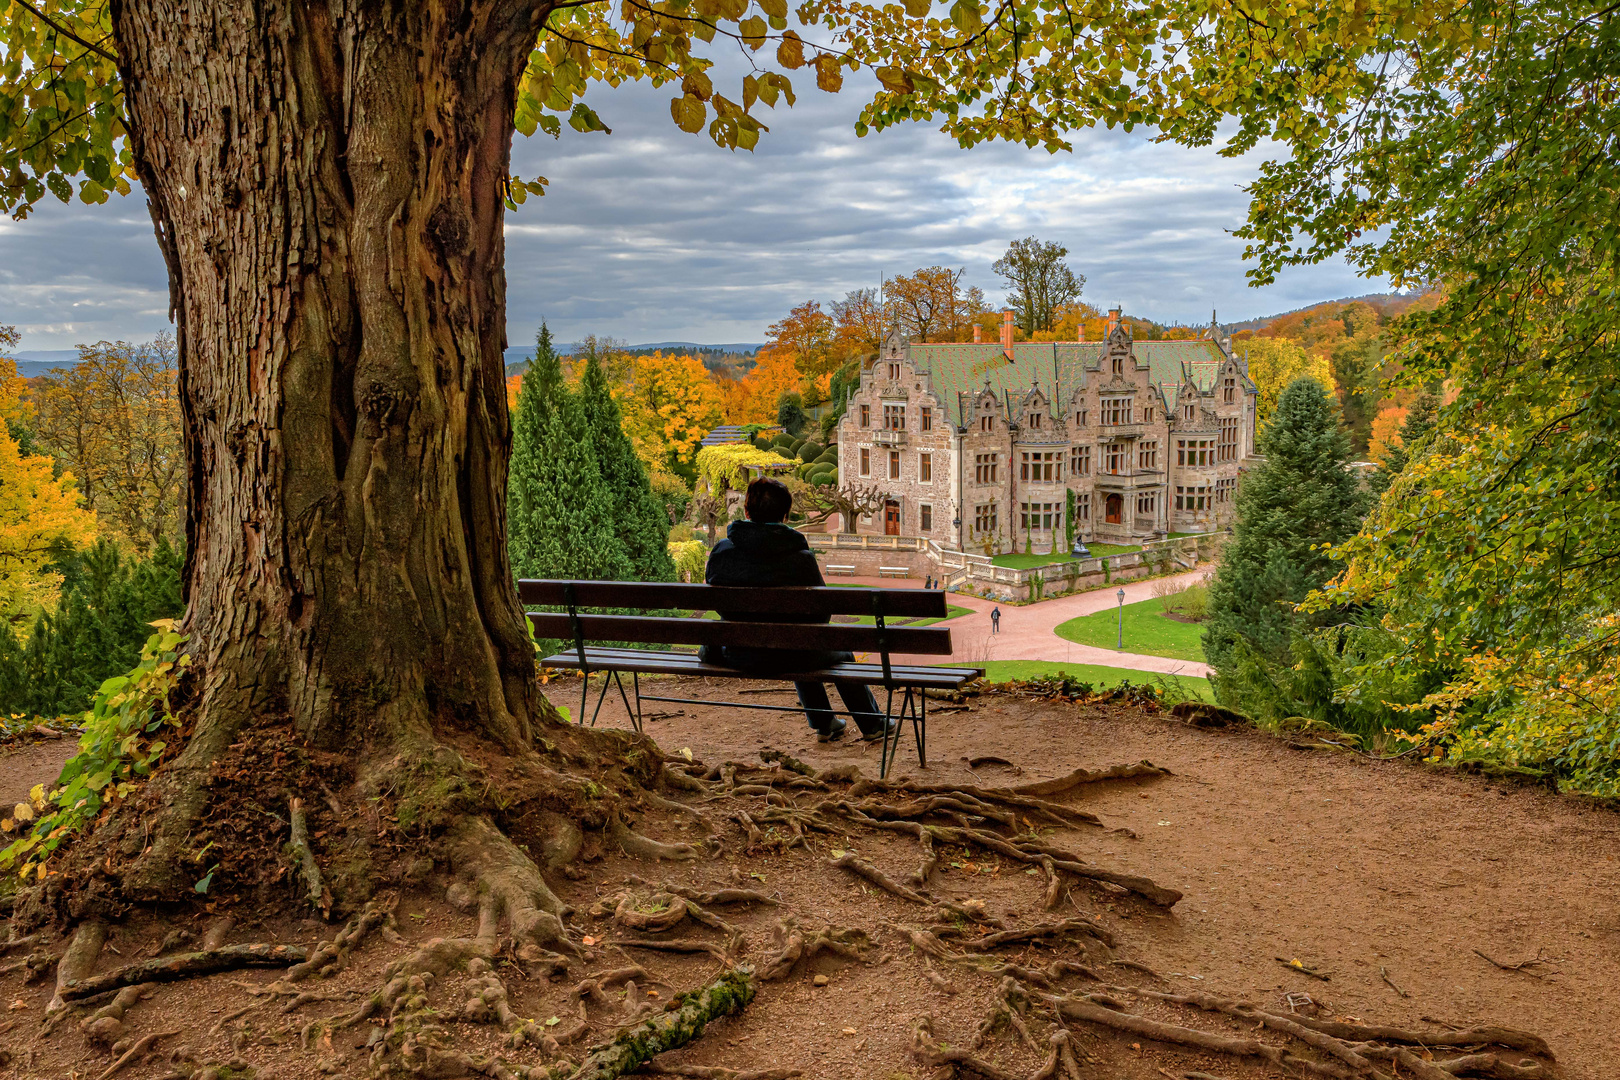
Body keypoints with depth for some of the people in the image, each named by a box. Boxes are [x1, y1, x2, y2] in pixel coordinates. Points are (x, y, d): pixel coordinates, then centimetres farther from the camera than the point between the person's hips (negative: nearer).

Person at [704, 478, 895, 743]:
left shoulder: (720, 552, -9)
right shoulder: (801, 557, -17)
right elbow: (821, 612, -7)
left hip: (737, 657, 4)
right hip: (787, 656, -4)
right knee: (841, 651, 30)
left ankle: (824, 724, 51)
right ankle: (873, 724, 44)